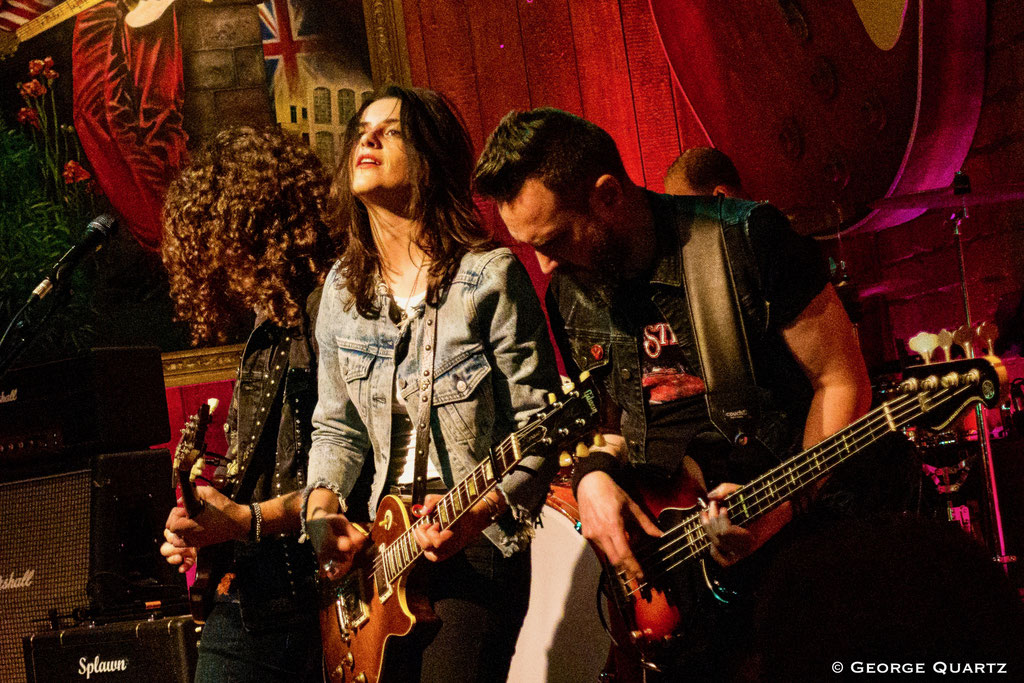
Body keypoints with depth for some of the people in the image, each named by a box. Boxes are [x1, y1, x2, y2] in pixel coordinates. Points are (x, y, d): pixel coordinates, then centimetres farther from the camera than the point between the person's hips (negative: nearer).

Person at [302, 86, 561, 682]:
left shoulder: (489, 276, -9)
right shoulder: (344, 287, 8)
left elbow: (539, 430, -11)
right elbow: (336, 426, 13)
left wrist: (476, 514, -25)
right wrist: (323, 506, -5)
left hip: (476, 551, -5)